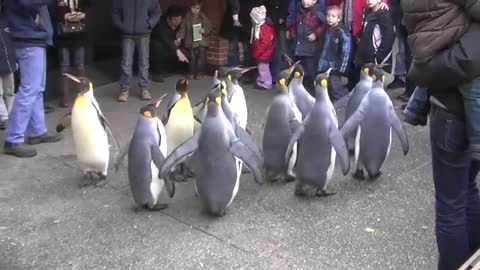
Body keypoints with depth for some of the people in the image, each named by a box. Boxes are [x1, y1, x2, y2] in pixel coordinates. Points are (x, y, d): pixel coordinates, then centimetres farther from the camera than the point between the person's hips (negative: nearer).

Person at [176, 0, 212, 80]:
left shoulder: (203, 17, 0)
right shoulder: (187, 17, 1)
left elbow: (209, 28, 2)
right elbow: (183, 28, 0)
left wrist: (204, 31, -18)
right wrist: (179, 37, -11)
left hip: (202, 42, 0)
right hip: (191, 42, 1)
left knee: (201, 57, -1)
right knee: (192, 58, 4)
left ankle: (200, 73, 9)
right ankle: (191, 72, 15)